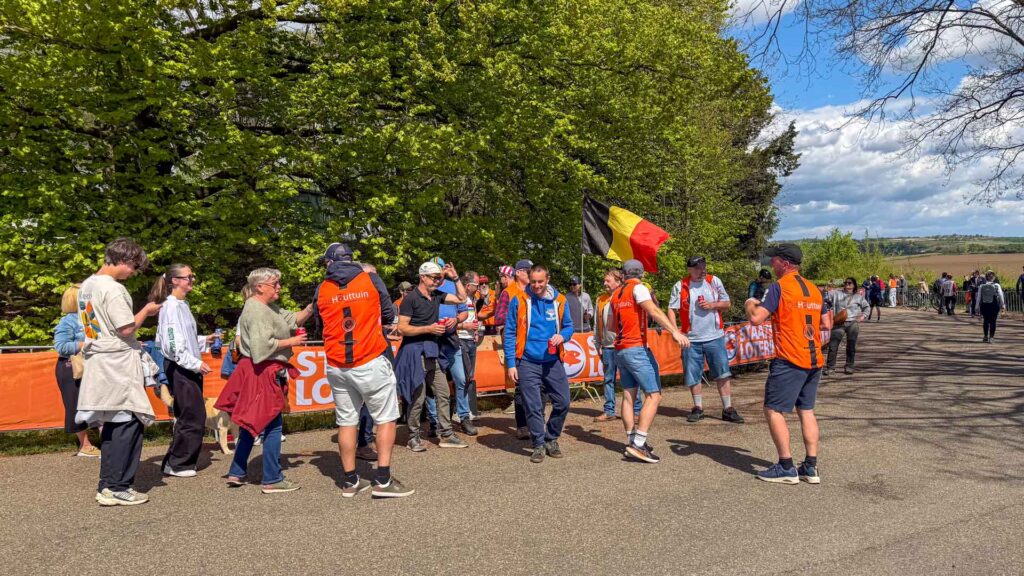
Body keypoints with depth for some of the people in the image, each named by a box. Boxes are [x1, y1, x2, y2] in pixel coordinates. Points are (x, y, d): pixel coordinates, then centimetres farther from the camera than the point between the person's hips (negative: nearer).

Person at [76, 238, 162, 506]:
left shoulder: (87, 286, 13)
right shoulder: (113, 289, -15)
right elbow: (127, 329, -16)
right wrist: (146, 310, -3)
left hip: (98, 362, 9)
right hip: (119, 363, -9)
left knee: (112, 424, 13)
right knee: (128, 424, -3)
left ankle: (108, 486, 17)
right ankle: (117, 488, 0)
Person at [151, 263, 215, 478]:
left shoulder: (182, 304, 14)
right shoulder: (170, 306, -14)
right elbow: (173, 344, -19)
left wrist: (204, 341, 12)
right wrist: (196, 363, -20)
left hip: (190, 368, 9)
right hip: (179, 369, -9)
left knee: (193, 416, 13)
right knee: (192, 417, -4)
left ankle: (177, 461, 23)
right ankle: (177, 464, 8)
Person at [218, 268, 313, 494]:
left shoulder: (269, 308, 16)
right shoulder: (256, 310, -15)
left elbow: (295, 319, 14)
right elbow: (262, 345, -24)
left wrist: (312, 306, 1)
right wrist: (290, 342, -14)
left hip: (258, 373, 11)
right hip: (263, 373, -11)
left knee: (252, 424, 17)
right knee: (273, 425, -5)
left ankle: (236, 473, 25)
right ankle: (272, 480, 1)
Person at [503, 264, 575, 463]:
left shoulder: (560, 300, 3)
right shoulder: (519, 301, -3)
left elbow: (568, 326, 15)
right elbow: (510, 333, -1)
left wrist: (562, 335, -10)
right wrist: (511, 364, -6)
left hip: (553, 362, 2)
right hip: (528, 363, -2)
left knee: (563, 402, 3)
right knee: (533, 407, 1)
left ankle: (551, 439, 25)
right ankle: (538, 444, 18)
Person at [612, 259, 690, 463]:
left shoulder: (616, 294, 15)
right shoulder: (638, 288, -5)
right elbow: (653, 311, -22)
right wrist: (674, 332, -31)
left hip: (620, 350, 8)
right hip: (636, 349, -8)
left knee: (628, 396, 10)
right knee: (654, 395, -7)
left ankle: (631, 442, 11)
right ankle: (639, 444, -15)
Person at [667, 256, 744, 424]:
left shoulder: (714, 281, 4)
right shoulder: (680, 286, -1)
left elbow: (727, 303, 8)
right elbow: (672, 310, -1)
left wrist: (712, 305, -11)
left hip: (715, 337, 1)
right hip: (691, 339, 0)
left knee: (723, 374, 0)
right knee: (693, 376, 7)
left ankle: (728, 409, 9)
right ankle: (698, 408, 22)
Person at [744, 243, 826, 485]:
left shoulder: (779, 286, -10)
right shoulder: (813, 289, 14)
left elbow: (756, 318, -17)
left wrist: (750, 304, 3)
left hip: (790, 360, -8)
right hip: (814, 360, 8)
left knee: (773, 410, -1)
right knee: (806, 410, 14)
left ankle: (786, 468, -1)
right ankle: (811, 467, 14)